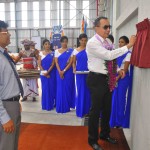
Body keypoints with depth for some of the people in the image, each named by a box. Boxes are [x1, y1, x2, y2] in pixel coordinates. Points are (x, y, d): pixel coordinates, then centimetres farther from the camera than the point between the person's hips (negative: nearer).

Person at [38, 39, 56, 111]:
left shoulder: (52, 53, 2)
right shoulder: (41, 53, 5)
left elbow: (53, 64, -5)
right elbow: (39, 64, 1)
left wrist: (48, 72, -15)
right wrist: (44, 73, -9)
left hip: (51, 73, 0)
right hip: (43, 74, 1)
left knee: (52, 88, 2)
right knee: (45, 88, 3)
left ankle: (51, 104, 13)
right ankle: (45, 105, 12)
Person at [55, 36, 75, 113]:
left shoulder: (71, 51, 1)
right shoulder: (57, 51, 8)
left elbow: (71, 62, -6)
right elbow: (56, 62, 2)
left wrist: (64, 71, -14)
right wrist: (60, 71, -11)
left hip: (68, 72, -2)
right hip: (59, 72, 2)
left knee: (68, 88, 2)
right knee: (60, 89, 3)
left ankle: (67, 106, 12)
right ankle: (60, 107, 12)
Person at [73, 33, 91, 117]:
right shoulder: (76, 50, 7)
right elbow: (74, 62, 11)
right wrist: (74, 69, -8)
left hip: (88, 73, -1)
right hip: (79, 73, 1)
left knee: (88, 91, 2)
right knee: (80, 91, 5)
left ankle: (87, 110, 14)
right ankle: (80, 111, 15)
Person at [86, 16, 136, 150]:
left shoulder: (108, 42, 8)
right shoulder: (92, 43, -18)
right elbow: (109, 55, -30)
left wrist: (118, 70, -1)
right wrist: (129, 45, -26)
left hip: (107, 79, 8)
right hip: (97, 79, -8)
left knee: (107, 109, 20)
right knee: (96, 110, 3)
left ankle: (105, 134, 42)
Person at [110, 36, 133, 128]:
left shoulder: (128, 54, -7)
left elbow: (125, 69, -13)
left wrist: (117, 78, -15)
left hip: (123, 79, -6)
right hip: (116, 79, 6)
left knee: (122, 100, 1)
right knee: (115, 99, 10)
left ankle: (122, 122, 16)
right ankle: (115, 120, 24)